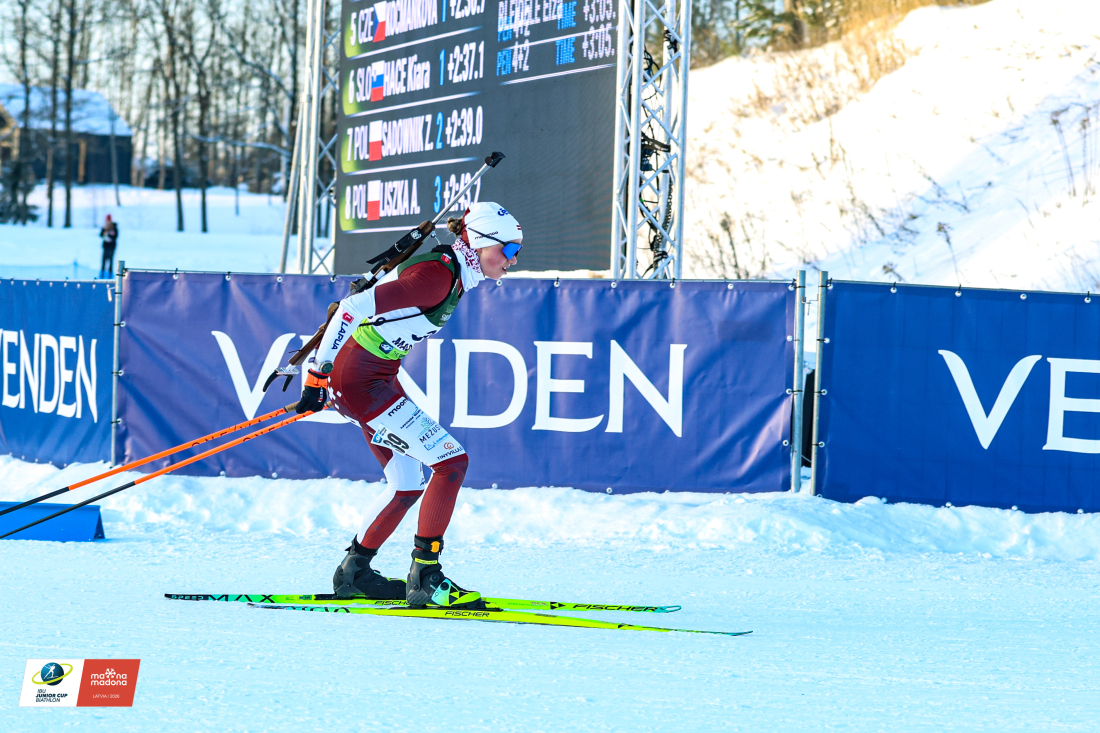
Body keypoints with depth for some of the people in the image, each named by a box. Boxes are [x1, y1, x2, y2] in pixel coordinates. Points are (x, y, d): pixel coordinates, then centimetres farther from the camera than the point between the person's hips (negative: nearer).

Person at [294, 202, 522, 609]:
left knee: (408, 484, 15)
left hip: (377, 374, 10)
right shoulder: (438, 276, -22)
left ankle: (354, 573, 28)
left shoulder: (453, 274, 8)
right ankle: (425, 577, -9)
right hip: (360, 378, -10)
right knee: (452, 461, -12)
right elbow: (354, 309, -26)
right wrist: (317, 376, -23)